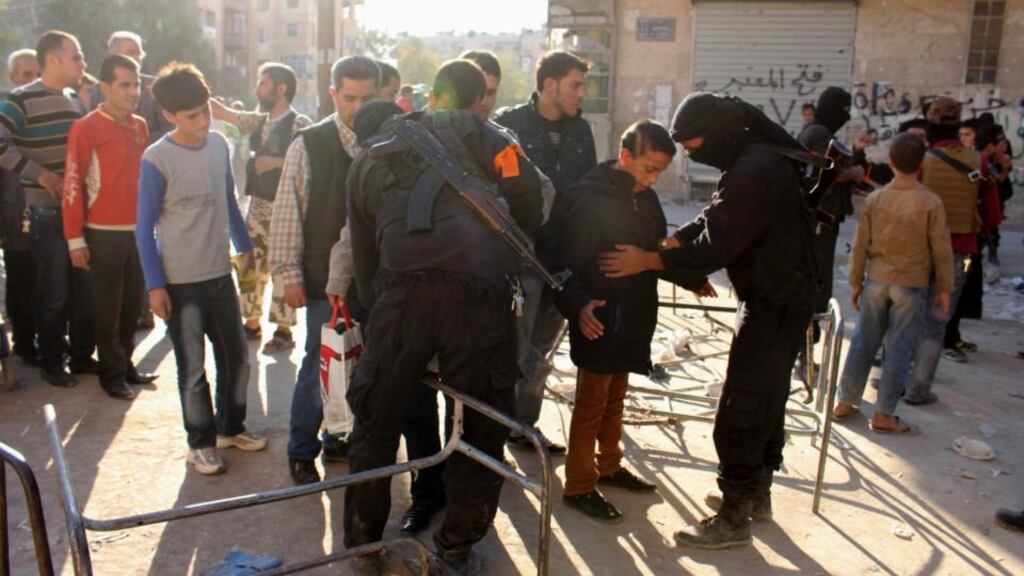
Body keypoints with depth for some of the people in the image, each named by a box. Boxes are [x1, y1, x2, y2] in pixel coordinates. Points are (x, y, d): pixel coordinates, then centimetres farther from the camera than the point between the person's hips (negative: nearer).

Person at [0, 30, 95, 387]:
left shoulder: (75, 100, 12)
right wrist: (39, 173, -19)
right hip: (47, 214, -6)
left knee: (86, 288, 10)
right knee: (54, 292, 2)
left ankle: (83, 356, 24)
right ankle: (51, 363, 18)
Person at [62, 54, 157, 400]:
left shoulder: (140, 126, 8)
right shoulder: (86, 128, -9)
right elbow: (73, 185, -10)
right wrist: (75, 239, -12)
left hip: (138, 229, 5)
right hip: (104, 233, -5)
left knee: (133, 303, 13)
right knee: (108, 308, 5)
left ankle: (126, 363, 27)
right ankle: (112, 374, 17)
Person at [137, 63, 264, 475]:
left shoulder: (219, 145, 1)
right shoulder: (156, 160, -14)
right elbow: (145, 229, -9)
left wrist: (244, 246, 20)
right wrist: (155, 285, -11)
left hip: (220, 274, 6)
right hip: (180, 282, -5)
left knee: (236, 357, 15)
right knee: (193, 369, 5)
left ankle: (230, 427, 34)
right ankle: (201, 442, 22)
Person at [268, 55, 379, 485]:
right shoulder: (309, 145, -2)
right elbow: (288, 212, -2)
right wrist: (289, 275, -5)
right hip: (326, 278, -2)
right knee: (320, 364, 4)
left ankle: (340, 438, 31)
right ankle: (302, 453, 21)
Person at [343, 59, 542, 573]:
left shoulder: (371, 152, 26)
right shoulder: (474, 131, 15)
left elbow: (362, 250, 25)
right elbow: (525, 187, -2)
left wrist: (374, 306, 33)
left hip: (402, 288, 2)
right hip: (479, 290, -2)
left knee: (376, 422, 17)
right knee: (484, 423, 13)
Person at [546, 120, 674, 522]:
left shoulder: (645, 199, 5)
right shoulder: (588, 200, -19)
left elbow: (658, 249, 17)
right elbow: (563, 261, -21)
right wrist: (578, 306, -33)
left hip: (632, 320, 8)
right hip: (597, 321, -7)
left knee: (615, 398, 21)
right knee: (591, 404, 4)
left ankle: (609, 467, 38)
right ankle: (578, 487, 17)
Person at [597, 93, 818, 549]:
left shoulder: (756, 170, -25)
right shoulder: (755, 159, 9)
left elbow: (715, 247, -25)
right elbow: (711, 222, 11)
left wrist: (646, 262, -17)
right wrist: (662, 245, -2)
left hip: (776, 306, -11)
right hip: (775, 299, 11)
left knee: (739, 413, -4)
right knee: (765, 397, 20)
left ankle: (734, 519, 8)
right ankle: (756, 493, 35)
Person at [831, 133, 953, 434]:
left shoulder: (874, 199, -2)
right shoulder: (931, 203, -10)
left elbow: (860, 245, 2)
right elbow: (941, 250, -5)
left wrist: (855, 281, 11)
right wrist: (944, 288, 5)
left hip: (877, 281, 3)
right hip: (912, 285, -3)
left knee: (863, 342, 12)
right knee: (899, 349, 3)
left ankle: (845, 402, 19)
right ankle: (883, 415, 8)